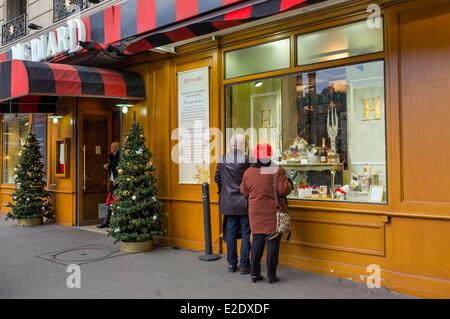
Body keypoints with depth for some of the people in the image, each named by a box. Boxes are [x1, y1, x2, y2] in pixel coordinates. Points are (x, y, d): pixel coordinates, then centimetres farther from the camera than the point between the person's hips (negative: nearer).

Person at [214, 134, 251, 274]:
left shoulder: (223, 159, -1)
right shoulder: (247, 160, -14)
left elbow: (217, 178, 8)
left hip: (228, 203, 4)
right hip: (245, 203, -3)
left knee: (231, 233, 12)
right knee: (246, 233, 6)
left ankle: (232, 264, 19)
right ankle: (244, 265, 10)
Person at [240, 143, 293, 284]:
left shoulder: (248, 172, 0)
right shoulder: (277, 171, -11)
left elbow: (244, 191, 9)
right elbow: (283, 190, -16)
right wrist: (290, 184, 4)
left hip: (256, 212, 3)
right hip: (273, 212, -3)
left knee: (257, 240, 11)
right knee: (273, 242, 4)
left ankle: (255, 273, 15)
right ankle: (271, 275, 10)